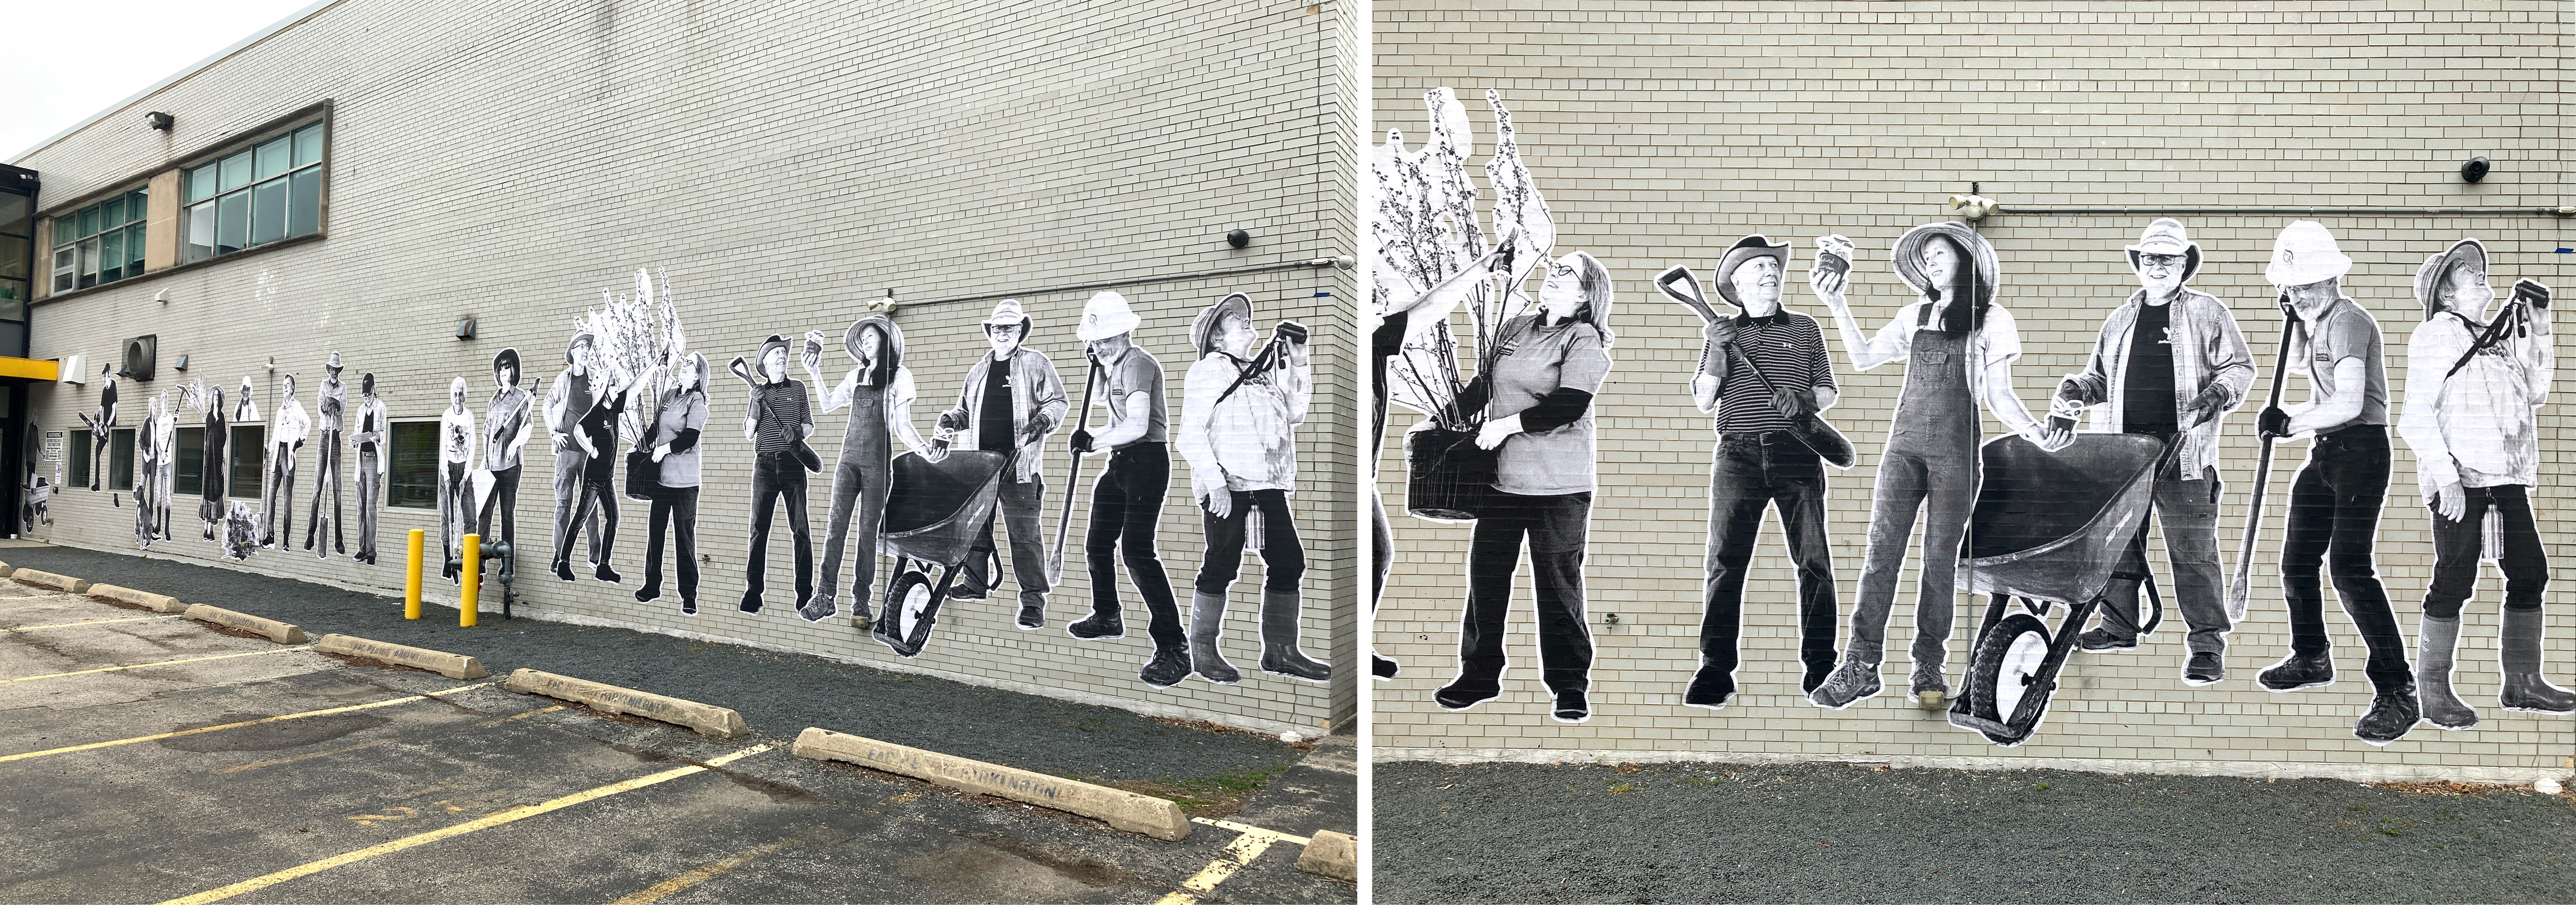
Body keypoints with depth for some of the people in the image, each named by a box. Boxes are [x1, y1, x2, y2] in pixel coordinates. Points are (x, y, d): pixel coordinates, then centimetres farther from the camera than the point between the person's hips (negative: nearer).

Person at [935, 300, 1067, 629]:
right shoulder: (979, 370, 21)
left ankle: (1033, 599, -5)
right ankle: (976, 583, 28)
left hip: (1019, 463, -5)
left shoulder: (1036, 364, 6)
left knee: (1024, 531, -8)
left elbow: (1057, 401, 3)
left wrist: (1044, 420, -17)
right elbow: (966, 410, 28)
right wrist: (953, 419, 7)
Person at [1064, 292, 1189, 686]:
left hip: (1147, 459, -10)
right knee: (1098, 542, 18)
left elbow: (1137, 426, -25)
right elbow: (1102, 398, 34)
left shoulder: (1138, 363, -16)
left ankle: (1174, 646, -21)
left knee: (1137, 549, -20)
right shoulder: (1116, 363, 14)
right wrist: (1096, 365, 15)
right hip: (1120, 462, 10)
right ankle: (1107, 617, 41)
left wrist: (1094, 443, -12)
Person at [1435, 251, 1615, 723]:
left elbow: (1569, 406, -17)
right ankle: (1478, 676, 23)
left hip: (1558, 488, -5)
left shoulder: (1585, 341, -5)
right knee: (1485, 579, 9)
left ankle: (1570, 687, 16)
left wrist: (1509, 424, -18)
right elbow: (1484, 383, 24)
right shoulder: (1513, 329, 12)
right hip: (1500, 480, 5)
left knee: (1559, 586, 2)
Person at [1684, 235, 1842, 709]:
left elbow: (1829, 391, 15)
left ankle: (1819, 665, 10)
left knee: (1814, 560, 0)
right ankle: (1715, 670, -2)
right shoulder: (1722, 333, 14)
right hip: (1738, 456, 0)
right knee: (1725, 562, -5)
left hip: (1797, 454, 1)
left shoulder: (1804, 328, 16)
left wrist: (1805, 400, -7)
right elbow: (1703, 401, 7)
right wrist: (1716, 353, -7)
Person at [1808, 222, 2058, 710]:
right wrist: (1837, 304, 7)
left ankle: (1930, 668, 8)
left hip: (1956, 449, -2)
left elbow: (1999, 397, 5)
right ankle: (1861, 665, -9)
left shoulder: (1991, 318, 6)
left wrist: (2034, 430, -13)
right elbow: (1863, 357, 14)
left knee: (1941, 558, 0)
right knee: (1882, 550, -7)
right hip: (1905, 444, 2)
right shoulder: (1916, 315, 16)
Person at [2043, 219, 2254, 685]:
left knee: (2193, 549, -5)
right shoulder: (2121, 319, 19)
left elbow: (2241, 367, 7)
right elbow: (2100, 377, 26)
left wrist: (2219, 393, -12)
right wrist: (2075, 390, 6)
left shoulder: (2207, 312, 9)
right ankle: (2118, 627, 21)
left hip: (2183, 449, -4)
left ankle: (2208, 645, 0)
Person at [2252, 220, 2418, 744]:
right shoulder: (2319, 321, 12)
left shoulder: (2349, 320, -15)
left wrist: (2290, 424, -15)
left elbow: (2349, 404, -25)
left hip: (2360, 449, -9)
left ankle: (2397, 691, -13)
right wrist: (2296, 322, 14)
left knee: (2351, 568, -18)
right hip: (2325, 452, 9)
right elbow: (2298, 366, 31)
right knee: (2297, 562, 15)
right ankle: (2311, 660, 34)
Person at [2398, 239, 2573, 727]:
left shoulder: (2497, 338, 17)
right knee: (2455, 580, -6)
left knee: (2530, 572, 10)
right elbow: (2416, 417, -11)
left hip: (2506, 478, 8)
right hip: (2460, 481, -8)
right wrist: (2447, 478, -18)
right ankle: (2433, 691, 1)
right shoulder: (2435, 335, -5)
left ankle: (2521, 683, 21)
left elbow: (2535, 394, 21)